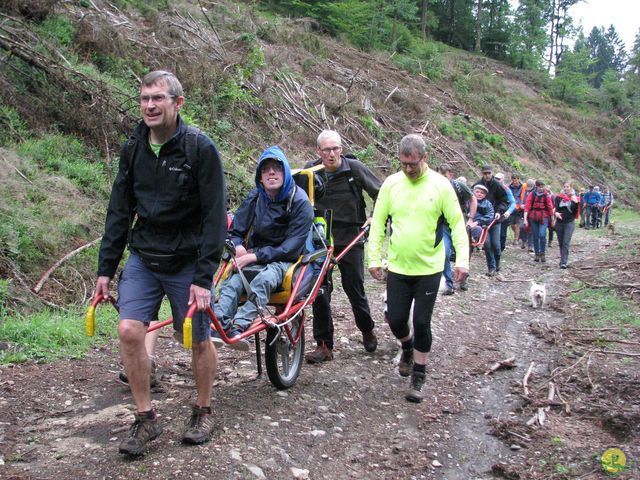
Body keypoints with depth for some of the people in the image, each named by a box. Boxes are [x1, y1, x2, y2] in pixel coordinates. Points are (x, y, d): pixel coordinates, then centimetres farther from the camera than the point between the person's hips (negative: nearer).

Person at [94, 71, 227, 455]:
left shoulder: (200, 148, -13)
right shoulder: (133, 149, 2)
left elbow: (215, 217, -14)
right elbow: (119, 212, 8)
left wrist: (204, 277, -18)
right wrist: (106, 269, 5)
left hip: (187, 263, -4)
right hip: (143, 258, 4)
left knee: (199, 339, 6)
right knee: (129, 331, -10)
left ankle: (204, 412, 29)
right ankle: (146, 418, 7)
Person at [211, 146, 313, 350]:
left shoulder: (300, 202, -7)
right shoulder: (254, 198, 7)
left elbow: (292, 246, -13)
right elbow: (235, 231, 12)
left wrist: (256, 256, -21)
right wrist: (238, 247, -13)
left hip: (284, 262, -4)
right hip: (254, 259, 4)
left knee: (264, 279, -39)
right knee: (232, 282, -30)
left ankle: (238, 327, -55)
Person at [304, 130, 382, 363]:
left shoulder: (354, 168, -9)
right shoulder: (311, 170, -3)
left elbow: (381, 193, 0)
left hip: (350, 240, -2)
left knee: (355, 290, 7)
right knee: (320, 293, 0)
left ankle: (367, 330, 34)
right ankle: (324, 345, 10)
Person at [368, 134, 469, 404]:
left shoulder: (440, 185, -7)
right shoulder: (391, 183, -2)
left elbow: (457, 224, -4)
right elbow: (378, 222, 4)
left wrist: (462, 259, -14)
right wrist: (374, 258, -1)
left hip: (429, 268, -2)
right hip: (397, 267, 2)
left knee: (422, 323, 1)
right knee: (396, 320, 6)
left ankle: (418, 378, 18)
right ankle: (407, 346, 41)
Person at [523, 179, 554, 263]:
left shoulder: (546, 195, 1)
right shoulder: (532, 195, 1)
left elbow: (550, 208, 6)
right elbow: (527, 206, -3)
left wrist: (552, 219, 9)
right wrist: (525, 218, -11)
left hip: (544, 218, -1)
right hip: (533, 218, 1)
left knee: (542, 235, -15)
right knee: (535, 237, 6)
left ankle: (542, 253, -2)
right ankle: (537, 254, 17)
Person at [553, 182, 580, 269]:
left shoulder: (574, 198, 2)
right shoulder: (558, 197, 4)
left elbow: (575, 211, -5)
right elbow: (555, 208, -6)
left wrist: (575, 203, -19)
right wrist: (556, 213, -27)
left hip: (569, 223, -2)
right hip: (559, 222, 2)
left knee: (566, 243, -11)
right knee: (560, 243, 10)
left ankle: (564, 262, -14)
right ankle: (564, 259, 27)